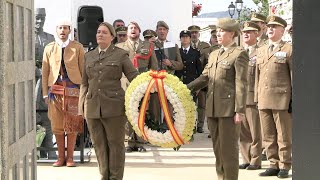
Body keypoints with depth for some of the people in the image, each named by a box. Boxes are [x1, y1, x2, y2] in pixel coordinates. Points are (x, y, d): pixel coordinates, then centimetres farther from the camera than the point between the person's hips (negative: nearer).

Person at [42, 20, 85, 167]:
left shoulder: (77, 47, 6)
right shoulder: (49, 48, 11)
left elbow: (83, 70, 4)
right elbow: (45, 72, 10)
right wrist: (45, 93, 4)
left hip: (73, 87, -2)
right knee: (57, 125, 3)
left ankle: (70, 156, 11)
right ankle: (61, 156, 14)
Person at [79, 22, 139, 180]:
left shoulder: (120, 55, 4)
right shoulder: (89, 56, 16)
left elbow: (134, 76, 0)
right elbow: (84, 83, 18)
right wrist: (82, 107, 12)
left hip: (114, 106, -4)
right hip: (92, 108, 4)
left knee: (115, 143, 1)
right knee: (99, 144, 8)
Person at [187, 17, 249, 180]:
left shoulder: (239, 54, -5)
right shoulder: (213, 55, 18)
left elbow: (241, 84, -10)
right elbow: (204, 78, 15)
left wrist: (240, 110, -15)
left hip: (229, 108, -7)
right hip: (213, 108, 7)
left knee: (228, 148, -2)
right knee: (217, 147, 12)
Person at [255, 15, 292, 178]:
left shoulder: (289, 49, 0)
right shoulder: (261, 50, 18)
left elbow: (294, 75, -3)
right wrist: (257, 97, 13)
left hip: (282, 99, -6)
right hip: (264, 100, 6)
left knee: (284, 136, 1)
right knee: (268, 136, 9)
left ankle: (284, 166, 10)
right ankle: (273, 165, 18)